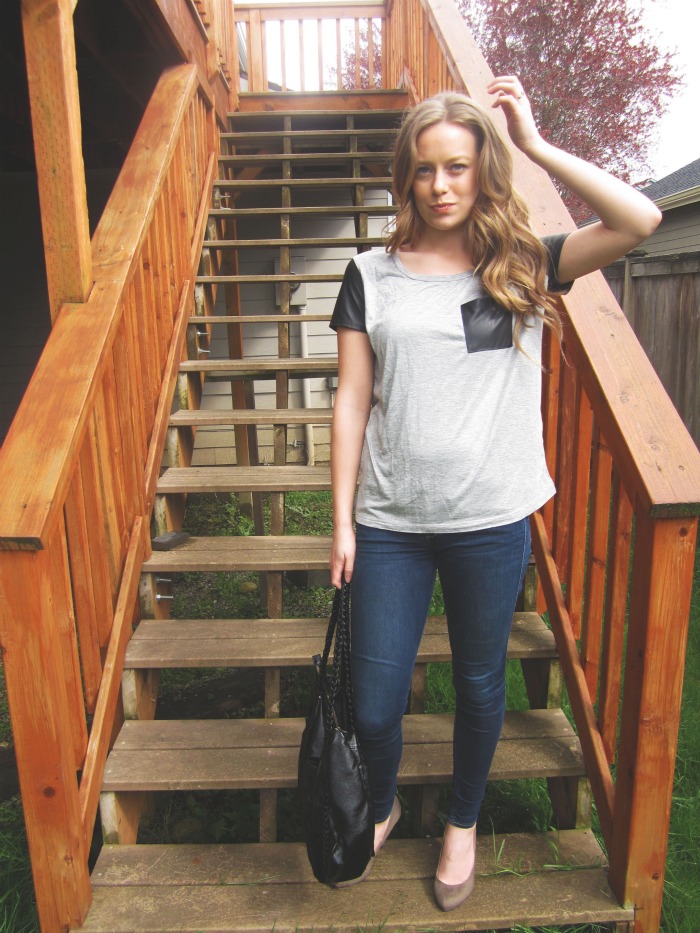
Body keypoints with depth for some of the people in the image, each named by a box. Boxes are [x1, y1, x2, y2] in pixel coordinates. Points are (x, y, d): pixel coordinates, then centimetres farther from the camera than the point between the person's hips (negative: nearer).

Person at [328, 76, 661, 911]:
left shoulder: (521, 268, 3)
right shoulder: (372, 275, 4)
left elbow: (638, 220, -11)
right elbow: (351, 401, 1)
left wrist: (534, 143, -6)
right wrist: (342, 520, -1)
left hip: (491, 522, 0)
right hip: (391, 523, 1)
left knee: (480, 684, 17)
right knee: (373, 703, 8)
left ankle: (463, 824, 46)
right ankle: (380, 807, 43)